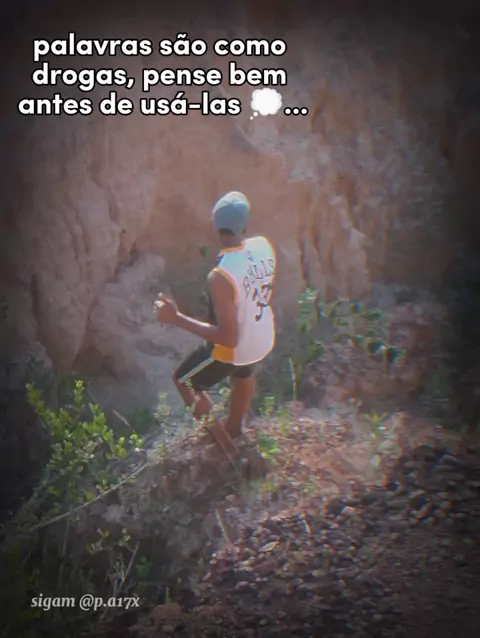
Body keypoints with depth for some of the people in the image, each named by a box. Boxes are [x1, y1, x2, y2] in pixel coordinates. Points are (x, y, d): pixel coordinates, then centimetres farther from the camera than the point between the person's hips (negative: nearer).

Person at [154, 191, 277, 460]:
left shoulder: (220, 278, -37)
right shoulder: (264, 246, -17)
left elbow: (228, 338, -33)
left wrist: (176, 318, -31)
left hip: (233, 350, -6)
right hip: (263, 339, 6)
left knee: (184, 380, 21)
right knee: (244, 374, 36)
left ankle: (224, 443, 32)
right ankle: (235, 427, 63)